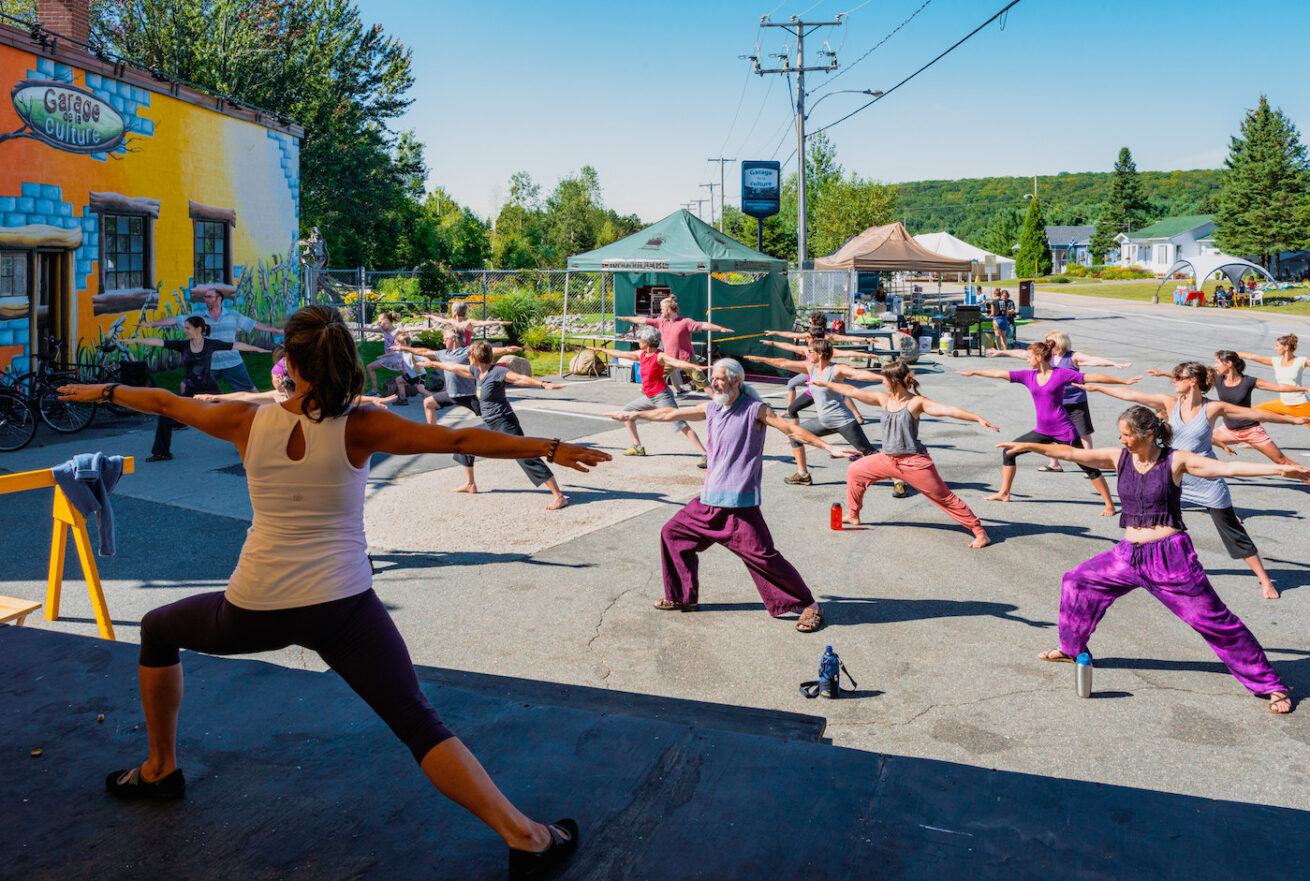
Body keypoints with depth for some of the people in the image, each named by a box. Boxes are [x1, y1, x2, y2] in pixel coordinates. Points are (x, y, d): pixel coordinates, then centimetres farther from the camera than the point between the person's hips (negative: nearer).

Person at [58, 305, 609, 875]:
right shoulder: (360, 428, -9)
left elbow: (167, 404, 16)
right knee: (421, 727, 0)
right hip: (341, 608, -2)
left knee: (158, 631, 33)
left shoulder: (248, 422, -1)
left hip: (255, 610, 2)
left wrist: (104, 391, 35)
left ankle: (161, 768, 44)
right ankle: (524, 836, -8)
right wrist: (550, 449, -15)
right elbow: (458, 440, -15)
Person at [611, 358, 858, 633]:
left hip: (739, 502, -7)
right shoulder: (711, 409, 12)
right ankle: (684, 598, 26)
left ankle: (809, 606, 1)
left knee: (762, 556, -13)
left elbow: (792, 430, -12)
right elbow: (672, 414, 22)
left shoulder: (754, 409, -7)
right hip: (709, 500, 7)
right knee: (672, 533, 11)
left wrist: (828, 447, -21)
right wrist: (636, 414, 30)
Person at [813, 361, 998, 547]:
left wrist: (978, 418, -34)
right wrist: (826, 384, 18)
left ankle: (980, 533, 3)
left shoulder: (916, 402, -13)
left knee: (944, 497, -4)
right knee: (855, 470, 12)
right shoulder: (884, 399, 4)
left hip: (914, 462, -6)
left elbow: (947, 410, -23)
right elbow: (853, 392, 12)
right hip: (888, 460, 7)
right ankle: (853, 516, 29)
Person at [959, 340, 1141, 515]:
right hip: (1042, 431, 6)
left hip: (1064, 431, -6)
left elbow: (1093, 377, -7)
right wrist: (974, 372, 12)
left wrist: (1124, 381, -6)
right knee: (1009, 451, 7)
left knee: (1089, 468, -4)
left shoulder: (1061, 374, -8)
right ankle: (1004, 493, 19)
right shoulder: (1028, 376, 6)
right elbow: (1000, 374, 9)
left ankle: (1109, 504, 6)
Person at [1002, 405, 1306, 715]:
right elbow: (1072, 453, 4)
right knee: (1077, 581, 11)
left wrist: (1280, 468, -28)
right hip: (1128, 555, 5)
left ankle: (1271, 685, 10)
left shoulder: (1176, 461, -9)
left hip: (1170, 556, -5)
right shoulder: (1119, 457, 2)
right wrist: (1030, 446, 2)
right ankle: (1072, 648, 33)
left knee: (1213, 620, -3)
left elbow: (1228, 468, -17)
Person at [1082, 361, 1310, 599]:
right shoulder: (1170, 403, -4)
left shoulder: (1213, 408, -9)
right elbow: (1132, 395, -3)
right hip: (1174, 476, 3)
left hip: (1206, 479, -3)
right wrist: (1097, 387, -3)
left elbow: (1255, 413, -1)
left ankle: (1265, 580, 15)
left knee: (1234, 532, 3)